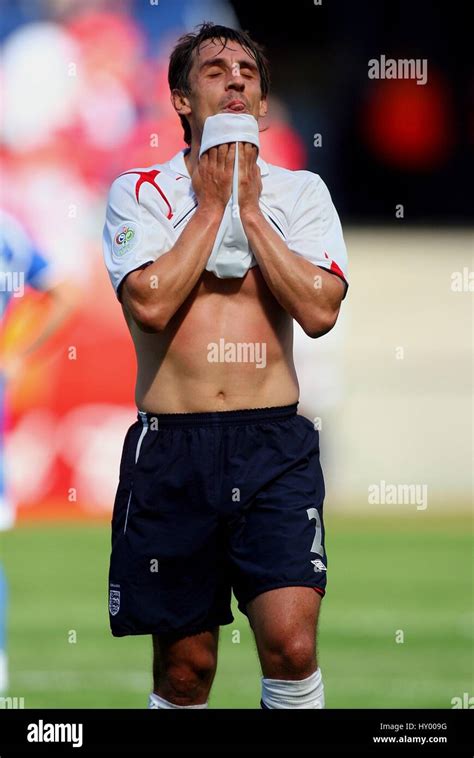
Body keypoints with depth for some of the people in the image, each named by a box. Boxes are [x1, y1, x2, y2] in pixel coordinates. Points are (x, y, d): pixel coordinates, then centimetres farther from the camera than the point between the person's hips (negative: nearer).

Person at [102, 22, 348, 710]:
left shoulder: (299, 191, 8)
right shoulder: (139, 193, 4)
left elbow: (319, 310, -7)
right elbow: (151, 305, -12)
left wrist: (248, 207, -5)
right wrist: (211, 206, -5)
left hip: (275, 445, 0)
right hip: (174, 447, 0)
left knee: (292, 645, -16)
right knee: (185, 669, 6)